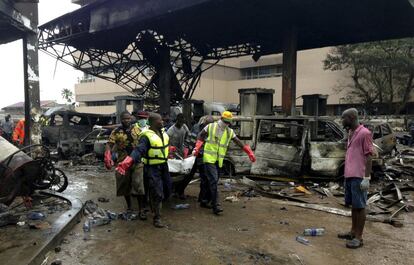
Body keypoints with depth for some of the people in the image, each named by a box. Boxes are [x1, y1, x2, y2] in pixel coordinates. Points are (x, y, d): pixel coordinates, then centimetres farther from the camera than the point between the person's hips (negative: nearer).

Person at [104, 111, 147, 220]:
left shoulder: (137, 130, 7)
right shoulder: (116, 132, 1)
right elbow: (109, 145, -8)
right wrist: (108, 156, -24)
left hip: (137, 162, 0)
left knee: (138, 185, -6)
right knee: (125, 185, 12)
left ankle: (141, 210, 1)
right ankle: (129, 206, 32)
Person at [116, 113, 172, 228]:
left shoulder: (163, 132, 4)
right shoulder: (147, 136, -19)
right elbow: (138, 150, -31)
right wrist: (127, 162, -44)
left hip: (164, 166, 8)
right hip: (153, 168, -8)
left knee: (167, 190, 16)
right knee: (157, 193, -6)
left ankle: (155, 205, 42)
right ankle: (157, 218, 8)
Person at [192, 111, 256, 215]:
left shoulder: (230, 132, 7)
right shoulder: (210, 127, -2)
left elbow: (240, 143, 9)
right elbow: (201, 136, 6)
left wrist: (250, 153, 6)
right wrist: (196, 149, -4)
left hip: (219, 161, 5)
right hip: (209, 158, -5)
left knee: (214, 181, 11)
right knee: (213, 181, -14)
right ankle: (216, 206, -14)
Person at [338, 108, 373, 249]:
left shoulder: (364, 133, -11)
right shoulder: (350, 133, 15)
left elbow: (369, 156, -14)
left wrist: (366, 178, -18)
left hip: (359, 177, -9)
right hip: (349, 176, 9)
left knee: (360, 206, -1)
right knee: (353, 205, 15)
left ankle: (358, 237, 6)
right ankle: (353, 232, 26)